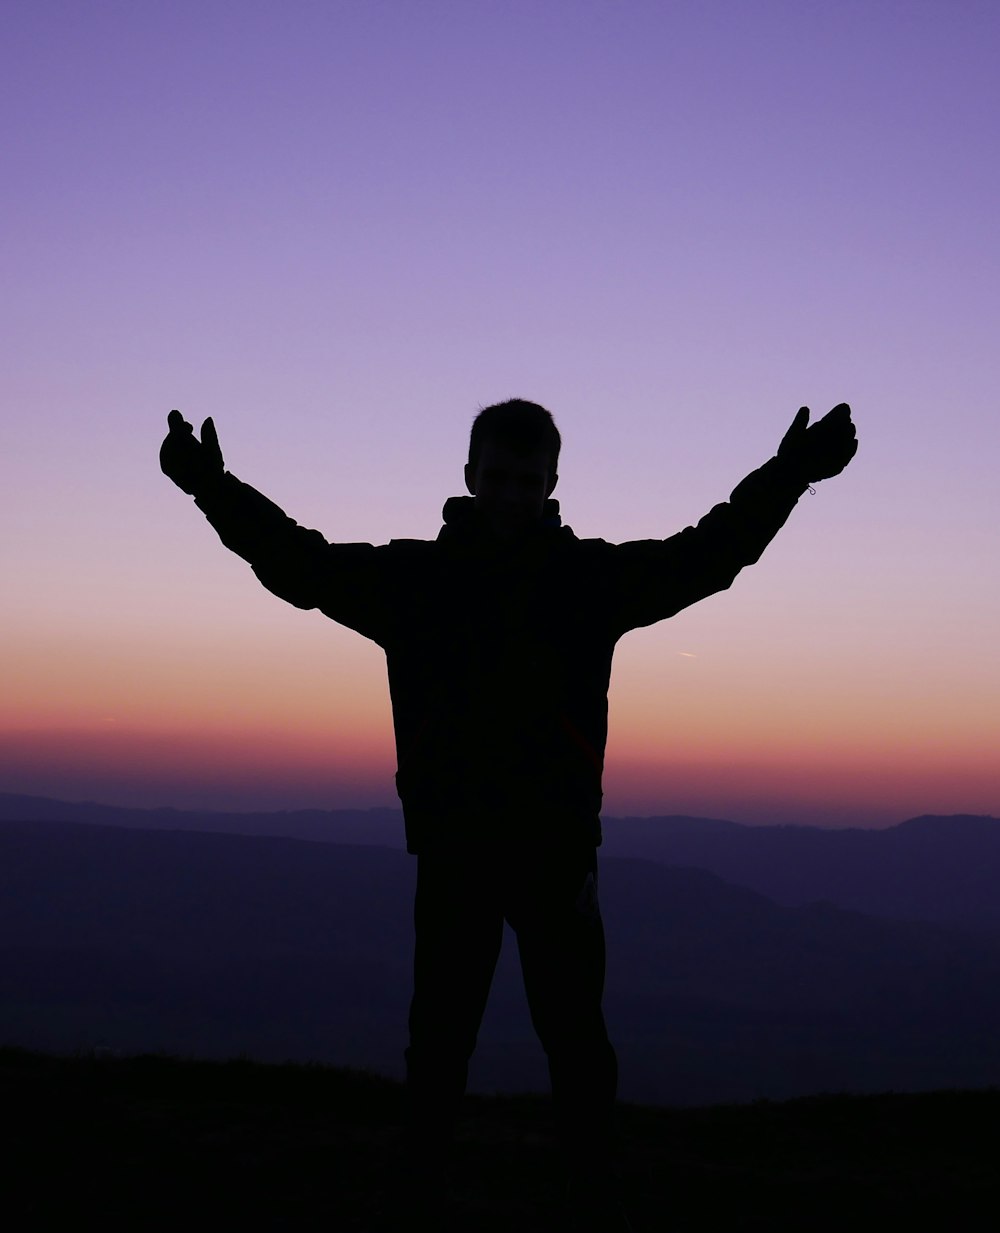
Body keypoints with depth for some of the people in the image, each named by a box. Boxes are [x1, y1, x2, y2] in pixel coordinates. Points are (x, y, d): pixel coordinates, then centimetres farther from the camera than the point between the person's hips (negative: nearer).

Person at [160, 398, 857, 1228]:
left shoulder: (589, 577, -1)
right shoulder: (414, 577, -2)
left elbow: (708, 553, -4)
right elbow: (299, 563, -3)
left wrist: (790, 474, -14)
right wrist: (215, 489, -14)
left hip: (559, 850, 0)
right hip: (451, 851, 0)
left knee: (577, 1040, 8)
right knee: (439, 1039, 9)